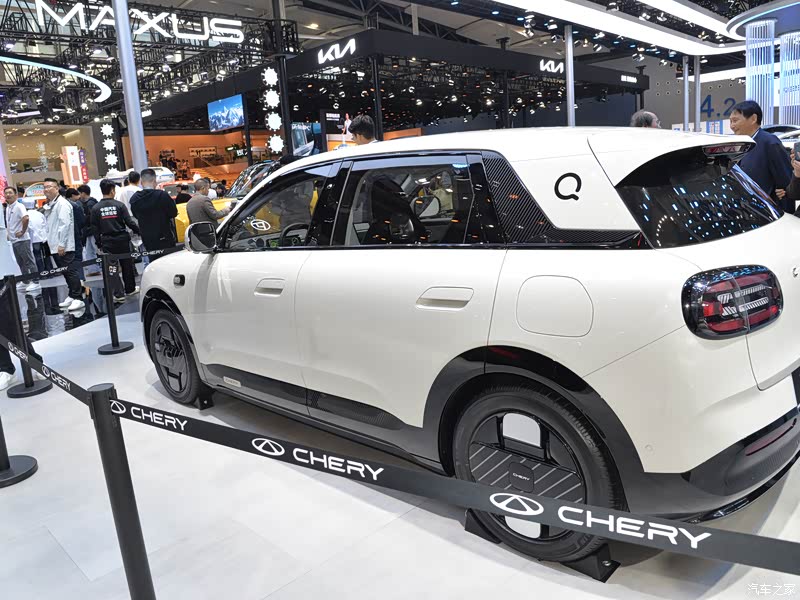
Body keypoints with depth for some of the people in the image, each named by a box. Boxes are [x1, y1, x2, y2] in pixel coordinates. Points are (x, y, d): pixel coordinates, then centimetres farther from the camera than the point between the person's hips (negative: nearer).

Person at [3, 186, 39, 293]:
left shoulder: (19, 206, -13)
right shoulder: (7, 208, 14)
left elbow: (25, 218, -30)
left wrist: (23, 232, -22)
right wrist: (9, 233, 16)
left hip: (22, 240, -9)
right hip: (13, 240, 9)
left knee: (29, 262, -5)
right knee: (21, 263, 13)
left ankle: (36, 283, -2)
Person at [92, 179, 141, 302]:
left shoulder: (96, 208, -3)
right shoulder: (119, 205, -8)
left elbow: (95, 228, 0)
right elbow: (130, 222, -10)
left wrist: (99, 243, 8)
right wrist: (139, 231, 5)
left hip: (107, 242, 1)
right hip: (122, 239, -1)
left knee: (112, 267, 3)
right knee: (127, 265, 14)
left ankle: (119, 294, -2)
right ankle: (130, 289, 26)